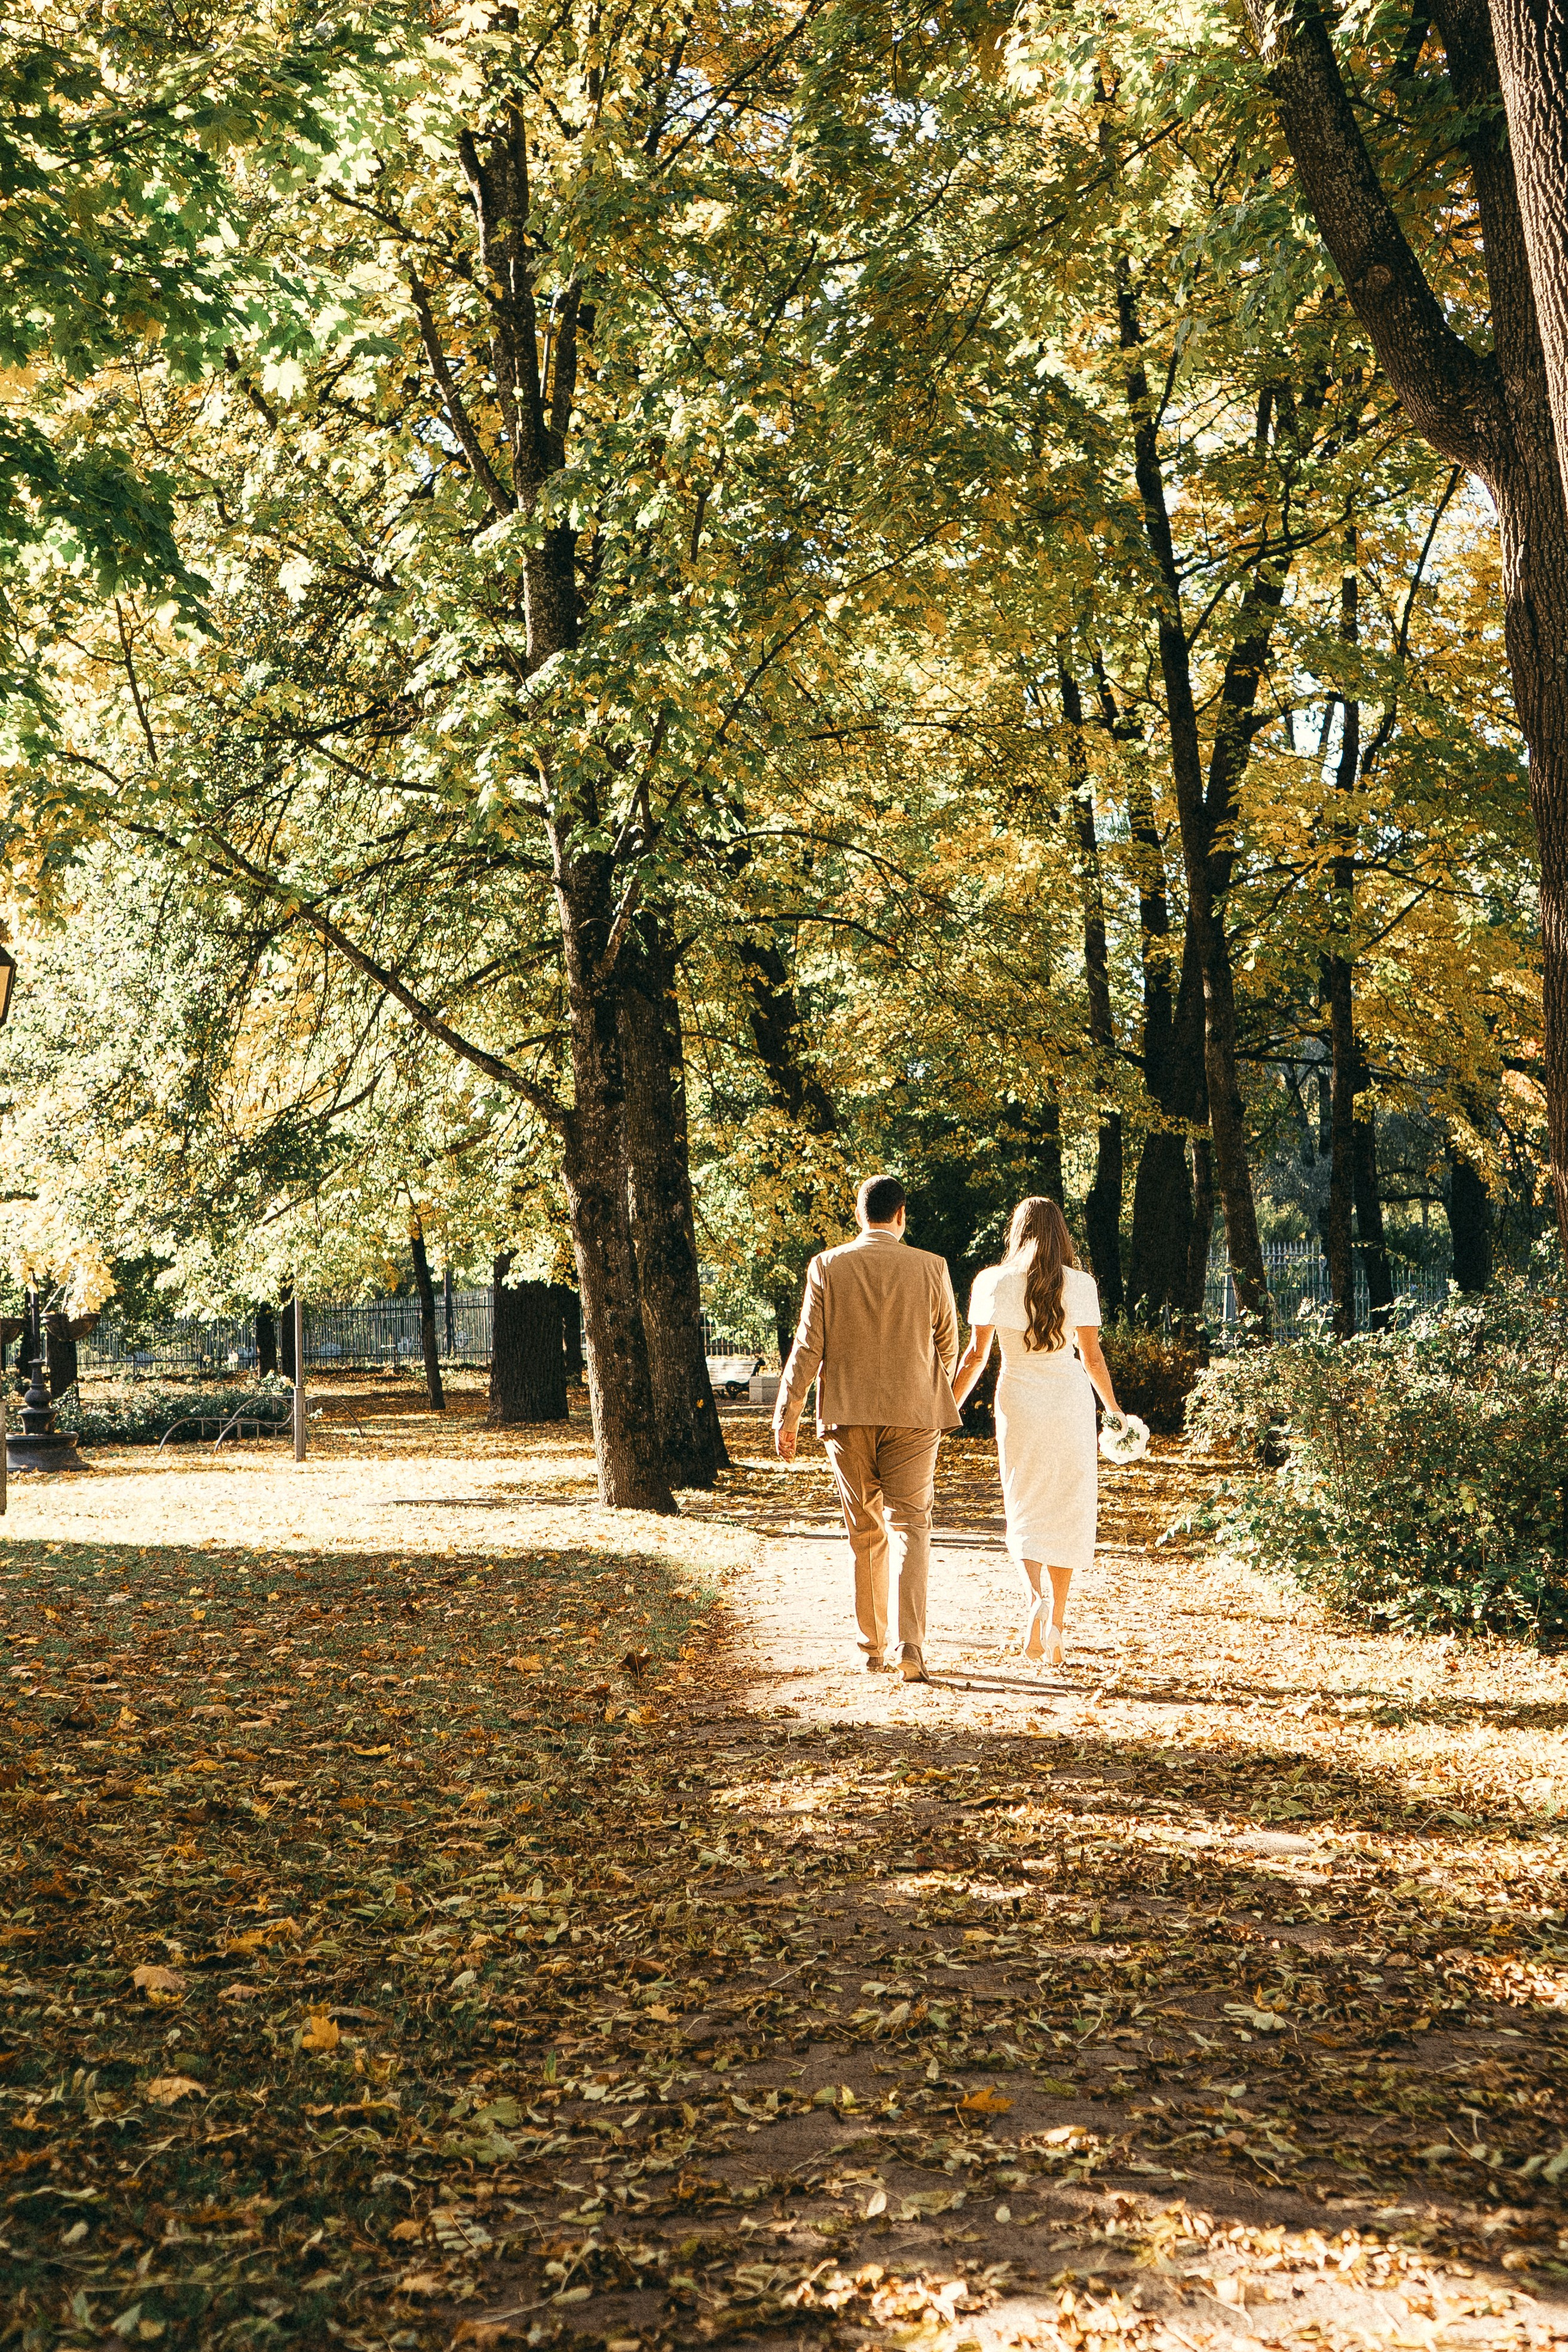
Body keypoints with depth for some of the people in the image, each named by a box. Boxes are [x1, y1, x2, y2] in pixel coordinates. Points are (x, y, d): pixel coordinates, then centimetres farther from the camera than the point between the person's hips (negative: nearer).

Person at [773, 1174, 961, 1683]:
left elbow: (807, 1346, -4)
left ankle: (872, 1649, 18)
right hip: (914, 1413, -1)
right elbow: (947, 1342, 8)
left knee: (864, 1532, 12)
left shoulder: (827, 1267, -3)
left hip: (848, 1414, 1)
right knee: (910, 1525, 3)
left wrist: (787, 1413, 1)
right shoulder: (930, 1268, -3)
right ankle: (911, 1644, -12)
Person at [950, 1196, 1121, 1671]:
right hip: (1071, 1401, 0)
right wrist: (1114, 1411, 15)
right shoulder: (1080, 1285, -2)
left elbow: (975, 1353, -1)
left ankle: (1035, 1597, -16)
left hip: (1018, 1402, 0)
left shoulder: (992, 1283, -2)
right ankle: (1057, 1630, 10)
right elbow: (1092, 1357, 1)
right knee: (1067, 1511, 9)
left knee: (1025, 1512, 10)